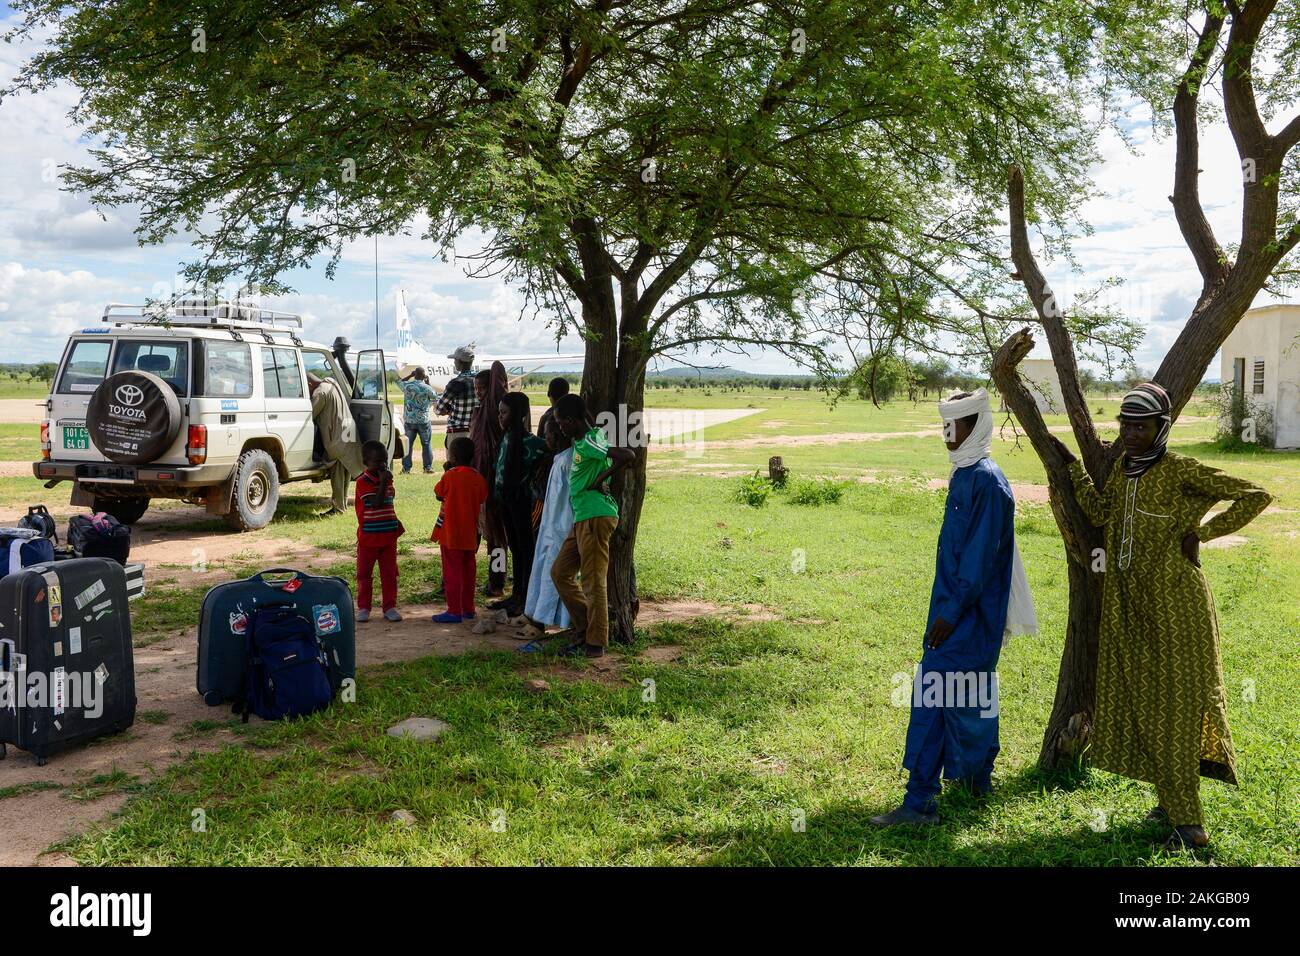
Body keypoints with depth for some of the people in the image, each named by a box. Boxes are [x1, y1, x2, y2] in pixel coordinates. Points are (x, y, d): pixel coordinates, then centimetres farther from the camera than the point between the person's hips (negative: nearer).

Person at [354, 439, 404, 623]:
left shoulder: (387, 478, 8)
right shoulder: (363, 482, -14)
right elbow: (377, 503, -25)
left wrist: (395, 522, 12)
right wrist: (383, 482, -27)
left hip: (388, 536, 6)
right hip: (368, 537, -5)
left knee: (389, 573, 7)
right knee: (365, 574, 7)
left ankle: (390, 607, 14)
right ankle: (363, 607, 17)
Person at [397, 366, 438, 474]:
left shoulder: (407, 385, -6)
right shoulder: (427, 388, -12)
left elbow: (399, 381, 17)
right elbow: (435, 398, 7)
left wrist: (410, 375, 15)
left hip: (409, 421, 2)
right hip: (423, 421, -2)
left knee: (408, 444, 9)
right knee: (426, 444, 7)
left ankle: (406, 468, 9)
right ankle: (428, 467, 7)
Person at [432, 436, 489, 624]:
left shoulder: (449, 476, -14)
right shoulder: (478, 478, -2)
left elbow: (438, 494, 0)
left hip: (450, 534, -5)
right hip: (470, 534, 5)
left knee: (452, 572, 0)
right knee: (468, 570, 14)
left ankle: (454, 611, 0)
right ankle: (468, 609, 21)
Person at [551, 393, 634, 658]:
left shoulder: (590, 442, -15)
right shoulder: (581, 441, 14)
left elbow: (627, 456, -27)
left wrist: (600, 479, -17)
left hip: (596, 516, -10)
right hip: (583, 518, 10)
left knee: (593, 581, -3)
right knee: (560, 572, 13)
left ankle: (595, 643, 6)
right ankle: (585, 629, 19)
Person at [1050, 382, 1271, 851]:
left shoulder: (1182, 470, -13)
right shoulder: (1122, 466, 8)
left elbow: (1255, 496, -13)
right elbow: (1099, 513, 3)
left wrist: (1201, 533, -13)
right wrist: (1072, 465, 3)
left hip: (1174, 605, -7)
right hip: (1127, 605, 7)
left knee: (1174, 704, -2)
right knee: (1140, 701, 12)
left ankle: (1188, 823, 7)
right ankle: (1171, 803, 27)